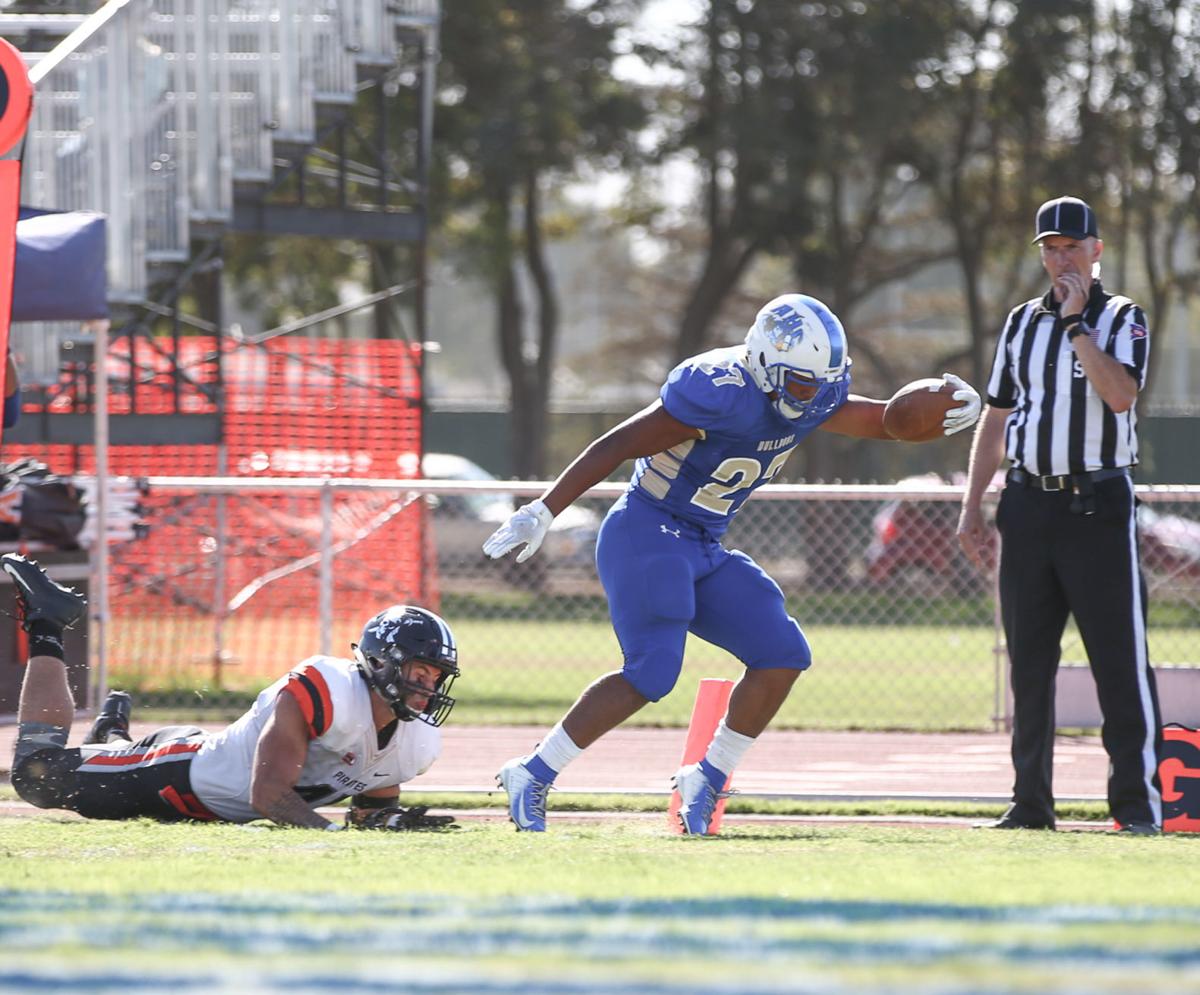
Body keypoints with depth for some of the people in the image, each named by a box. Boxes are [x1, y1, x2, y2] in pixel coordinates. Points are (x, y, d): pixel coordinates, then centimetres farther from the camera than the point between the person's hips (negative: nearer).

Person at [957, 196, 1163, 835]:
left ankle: (1137, 800, -5)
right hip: (1028, 501, 5)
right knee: (1028, 660, 6)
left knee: (1120, 657, -7)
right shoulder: (1022, 322, 14)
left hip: (1099, 502, -5)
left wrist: (1077, 324, -14)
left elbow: (1120, 395, -18)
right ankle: (1031, 801, 11)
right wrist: (971, 506, 12)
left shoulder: (1123, 319, 1)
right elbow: (996, 418, 17)